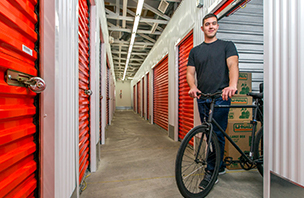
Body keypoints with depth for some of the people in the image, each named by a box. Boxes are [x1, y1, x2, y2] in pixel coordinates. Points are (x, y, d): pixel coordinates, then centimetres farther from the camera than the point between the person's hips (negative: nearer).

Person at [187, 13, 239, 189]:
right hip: (203, 98, 4)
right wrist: (193, 87, -14)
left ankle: (211, 172, 5)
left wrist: (232, 85, -29)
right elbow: (190, 72, 8)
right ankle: (220, 166, 28)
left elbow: (233, 64, -8)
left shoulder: (227, 45, 9)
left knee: (217, 134, -7)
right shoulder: (195, 51, 17)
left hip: (221, 96, -3)